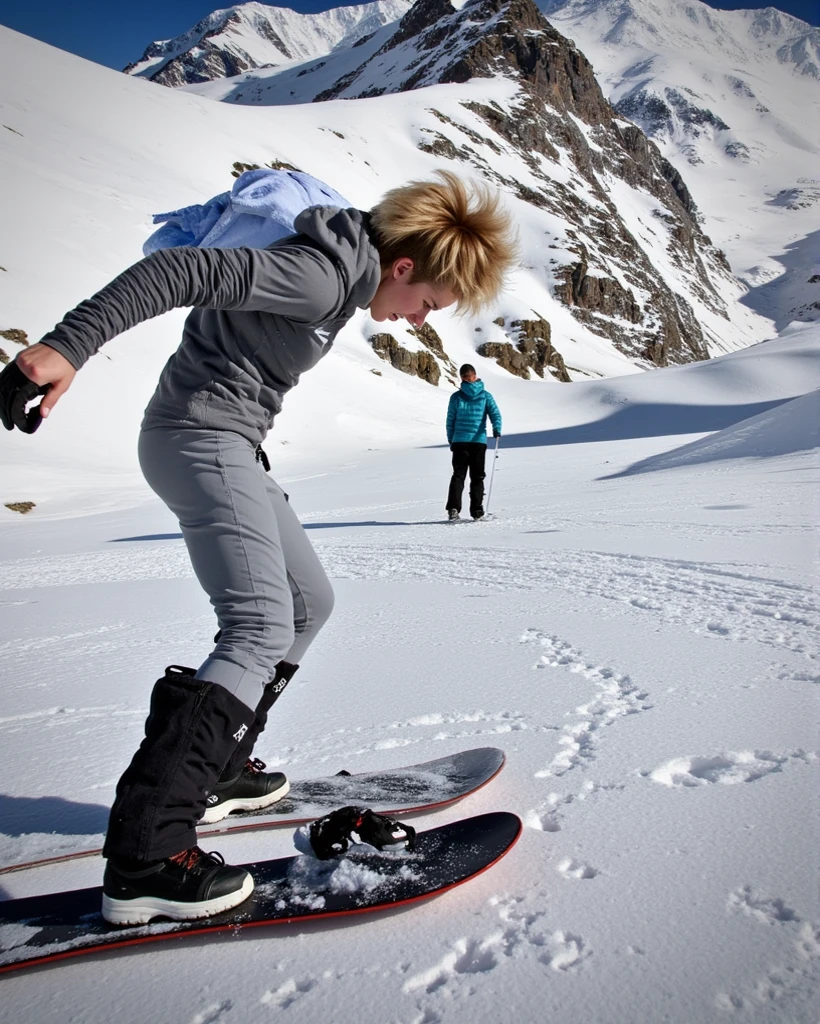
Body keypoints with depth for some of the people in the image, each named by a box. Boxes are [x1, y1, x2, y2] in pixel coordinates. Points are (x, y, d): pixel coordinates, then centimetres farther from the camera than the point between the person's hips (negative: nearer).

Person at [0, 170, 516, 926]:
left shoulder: (337, 276, 15)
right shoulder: (321, 274, -17)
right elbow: (182, 271, -26)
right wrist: (68, 346, -32)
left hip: (225, 445, 11)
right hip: (201, 438, -11)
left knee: (309, 601, 13)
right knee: (262, 631, -19)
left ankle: (214, 769, 21)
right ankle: (145, 852, -18)